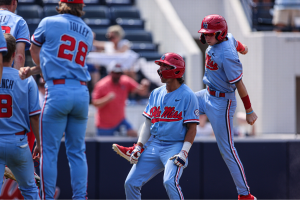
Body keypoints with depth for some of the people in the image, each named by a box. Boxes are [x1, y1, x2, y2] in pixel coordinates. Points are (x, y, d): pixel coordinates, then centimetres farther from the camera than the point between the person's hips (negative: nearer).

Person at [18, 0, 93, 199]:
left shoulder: (49, 22, 3)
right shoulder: (88, 33, 17)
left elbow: (34, 50, 20)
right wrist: (32, 71, 15)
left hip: (58, 91, -5)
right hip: (82, 92, 5)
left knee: (49, 151, -1)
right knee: (77, 152, 8)